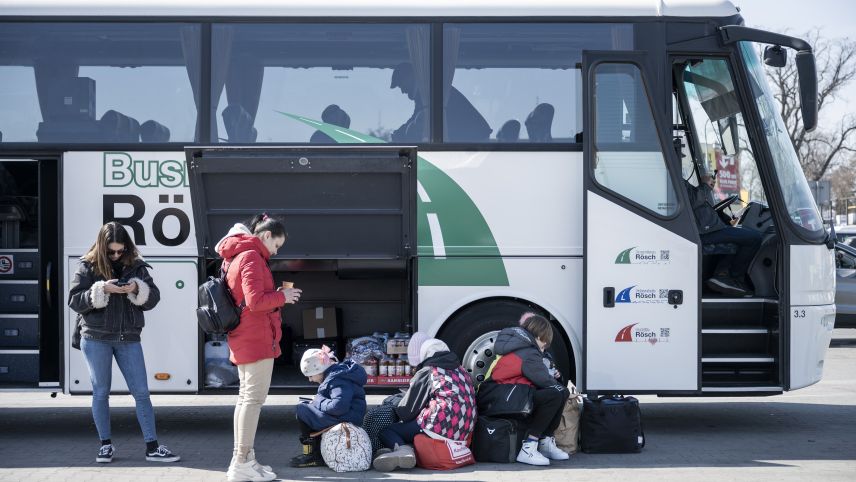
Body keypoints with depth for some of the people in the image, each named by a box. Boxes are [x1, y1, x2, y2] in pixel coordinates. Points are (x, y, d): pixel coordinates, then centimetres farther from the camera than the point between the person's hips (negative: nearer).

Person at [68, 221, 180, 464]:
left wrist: (137, 289, -17)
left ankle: (152, 447, 4)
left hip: (128, 338, 2)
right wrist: (101, 290, -20)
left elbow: (153, 297, 4)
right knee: (101, 392, 7)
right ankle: (106, 445, 20)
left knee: (141, 392, 0)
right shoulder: (88, 267, -1)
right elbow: (74, 301, -6)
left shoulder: (135, 266, 4)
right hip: (96, 338, -1)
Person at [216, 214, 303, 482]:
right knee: (254, 398, -9)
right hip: (258, 339, -10)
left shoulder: (237, 256, 17)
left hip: (243, 339, 10)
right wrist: (282, 296, -8)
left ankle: (241, 459, 18)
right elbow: (255, 301, -22)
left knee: (246, 397, 14)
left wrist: (276, 295, 9)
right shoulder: (252, 257, -14)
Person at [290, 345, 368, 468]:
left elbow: (338, 407, -29)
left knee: (301, 410, -11)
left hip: (345, 420, -11)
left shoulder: (338, 379, -19)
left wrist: (318, 401, -13)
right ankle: (318, 452, 15)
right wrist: (317, 401, 10)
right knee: (309, 408, 24)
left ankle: (313, 455, -5)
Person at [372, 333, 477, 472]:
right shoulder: (461, 370, 20)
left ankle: (402, 448, -30)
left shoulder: (425, 373, 1)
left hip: (440, 428, -7)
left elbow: (406, 411, 4)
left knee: (385, 431, 1)